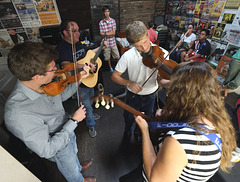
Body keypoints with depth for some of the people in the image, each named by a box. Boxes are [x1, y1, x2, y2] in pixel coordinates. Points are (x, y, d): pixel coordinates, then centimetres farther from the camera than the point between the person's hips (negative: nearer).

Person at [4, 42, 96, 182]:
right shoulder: (18, 114, -43)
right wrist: (74, 121, -32)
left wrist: (79, 78, -11)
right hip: (60, 149, -6)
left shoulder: (43, 84, -22)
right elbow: (46, 150, -34)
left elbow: (62, 96, -1)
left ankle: (79, 167, 70)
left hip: (67, 132, 6)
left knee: (73, 154, 38)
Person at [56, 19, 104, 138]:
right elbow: (66, 65, -40)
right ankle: (91, 126, 33)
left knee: (90, 98, 28)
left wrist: (100, 47, 13)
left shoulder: (78, 43, 5)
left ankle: (90, 114, 56)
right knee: (86, 104, 7)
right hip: (79, 84, -9)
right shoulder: (62, 48, -23)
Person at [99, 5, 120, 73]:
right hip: (106, 43, 0)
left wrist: (105, 33, -13)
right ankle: (110, 67, 33)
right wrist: (110, 33, -16)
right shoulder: (101, 22, -4)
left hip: (113, 42, 1)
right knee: (107, 57, 11)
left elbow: (114, 33, -8)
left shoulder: (113, 20, -1)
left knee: (117, 56, 8)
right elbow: (102, 34, -9)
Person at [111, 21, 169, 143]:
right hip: (133, 95, 0)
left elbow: (160, 79, -16)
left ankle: (140, 134, 59)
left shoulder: (162, 54, -19)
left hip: (150, 95, 1)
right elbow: (115, 76, -12)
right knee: (129, 119, 23)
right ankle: (127, 133, 59)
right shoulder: (128, 56, -21)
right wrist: (129, 83, -29)